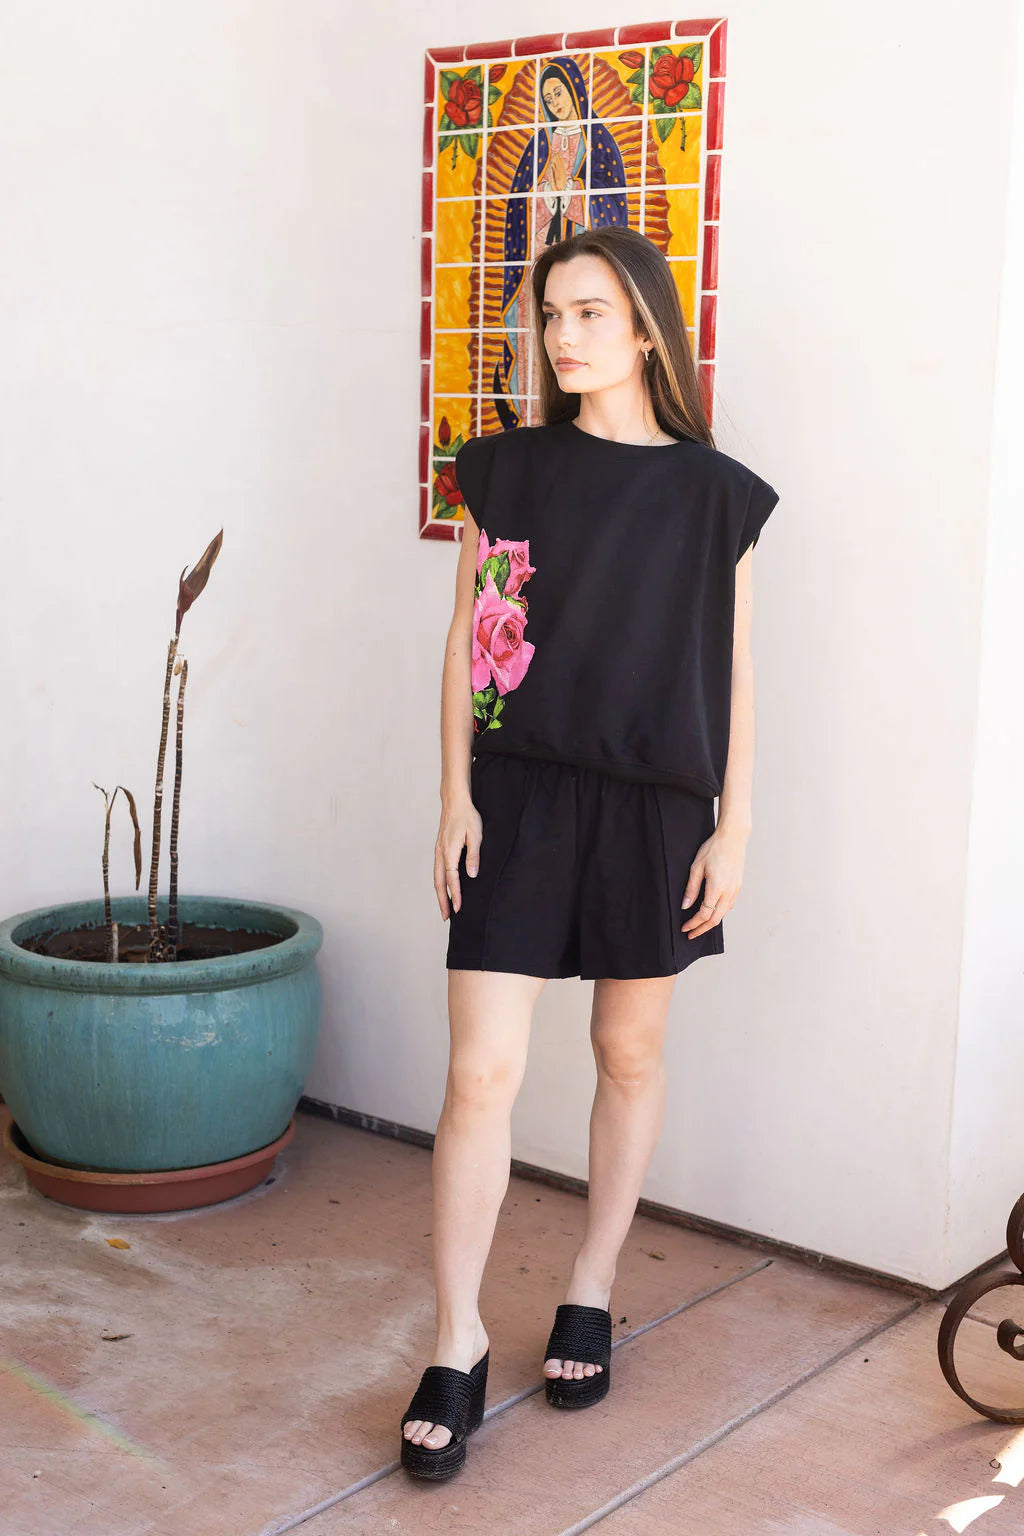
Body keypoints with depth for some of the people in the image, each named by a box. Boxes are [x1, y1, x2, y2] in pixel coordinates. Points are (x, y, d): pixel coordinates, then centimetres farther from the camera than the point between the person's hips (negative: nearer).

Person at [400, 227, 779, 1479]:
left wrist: (733, 828, 0)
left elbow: (735, 673, 3)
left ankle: (590, 1295, 30)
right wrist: (455, 796, -2)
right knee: (481, 1071, -5)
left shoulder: (714, 492, 1)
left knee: (630, 1056, 12)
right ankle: (457, 1346, 7)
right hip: (519, 797, 0)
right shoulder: (505, 471, 3)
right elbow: (466, 640, 4)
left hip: (653, 806, 1)